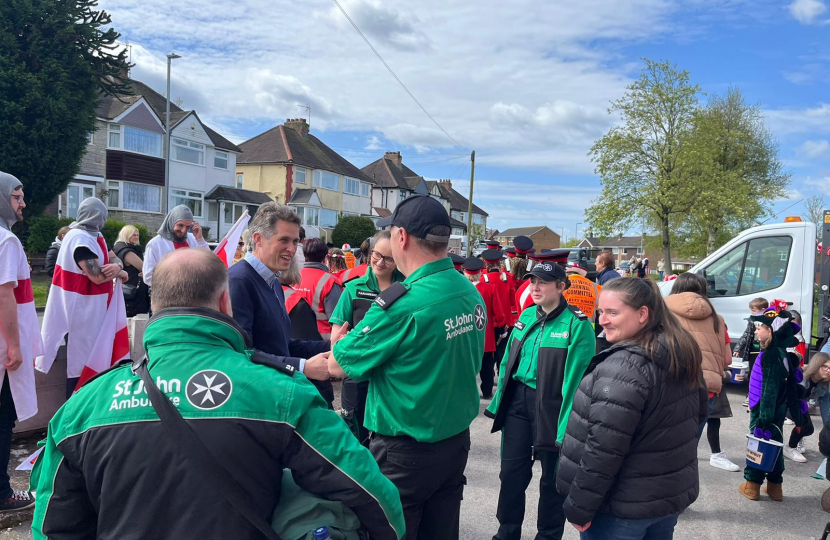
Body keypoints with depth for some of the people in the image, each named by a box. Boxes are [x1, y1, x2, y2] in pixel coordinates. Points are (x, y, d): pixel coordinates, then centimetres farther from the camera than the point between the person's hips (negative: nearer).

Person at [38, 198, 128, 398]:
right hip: (81, 309, -9)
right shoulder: (80, 238, -20)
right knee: (80, 359, -1)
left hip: (92, 308, 9)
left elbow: (104, 266, 9)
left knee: (89, 357, 17)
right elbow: (97, 276, -24)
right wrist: (119, 272, -6)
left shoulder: (95, 236, 9)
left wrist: (114, 268, -15)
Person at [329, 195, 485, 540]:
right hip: (457, 440, 7)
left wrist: (338, 343, 10)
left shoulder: (402, 303, -24)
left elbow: (338, 366, -13)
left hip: (405, 453, -7)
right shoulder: (472, 294, 1)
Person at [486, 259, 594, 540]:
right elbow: (508, 362, 12)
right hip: (518, 401, 5)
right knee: (511, 471, 14)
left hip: (551, 407, -5)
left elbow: (576, 379, -16)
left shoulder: (577, 325, -14)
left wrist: (568, 424, -18)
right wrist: (499, 401, 12)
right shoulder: (526, 316, 5)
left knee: (551, 477, 12)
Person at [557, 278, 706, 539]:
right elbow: (698, 412, 17)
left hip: (623, 505, -8)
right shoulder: (684, 356, 2)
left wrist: (579, 506, -17)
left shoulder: (623, 367, -25)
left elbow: (603, 448, -26)